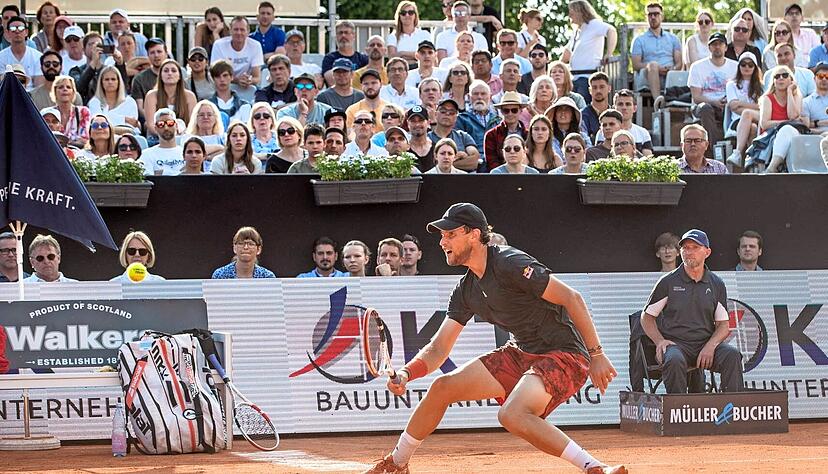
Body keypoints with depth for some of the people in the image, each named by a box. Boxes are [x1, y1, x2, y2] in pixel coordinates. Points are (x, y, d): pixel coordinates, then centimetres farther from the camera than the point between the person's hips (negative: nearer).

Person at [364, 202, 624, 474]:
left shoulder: (510, 264, -20)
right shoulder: (466, 290, 7)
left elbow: (572, 298, -20)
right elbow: (437, 349, 8)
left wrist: (596, 355, -21)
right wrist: (405, 374, -12)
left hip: (563, 354, -9)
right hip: (520, 353, 9)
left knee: (512, 415, -34)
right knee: (442, 387, 6)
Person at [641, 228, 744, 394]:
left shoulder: (716, 284, 13)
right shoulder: (668, 282, 7)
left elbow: (724, 325, 10)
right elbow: (647, 317, 11)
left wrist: (710, 346, -10)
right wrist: (659, 341, -8)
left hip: (706, 344, 2)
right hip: (675, 343, -2)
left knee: (732, 355, -27)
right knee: (674, 361, -36)